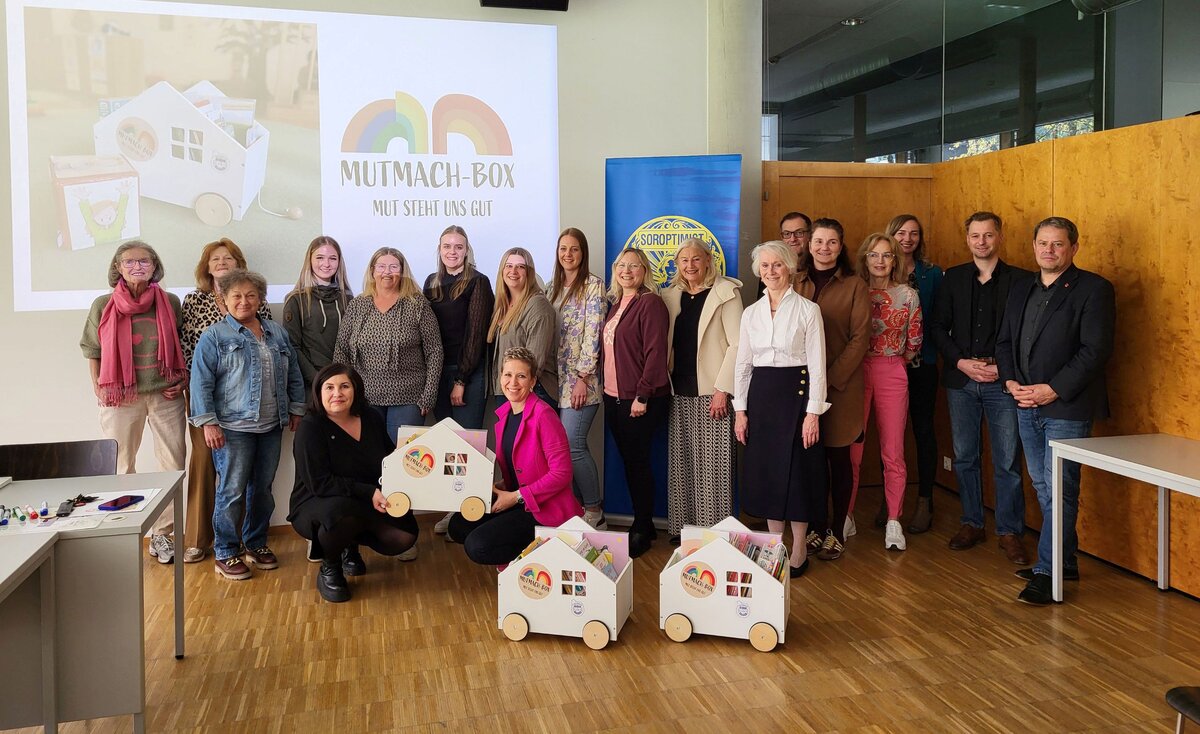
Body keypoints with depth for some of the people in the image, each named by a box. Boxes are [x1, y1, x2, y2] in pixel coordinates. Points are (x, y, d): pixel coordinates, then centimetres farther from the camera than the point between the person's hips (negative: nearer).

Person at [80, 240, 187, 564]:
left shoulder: (170, 302, 3)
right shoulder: (103, 306, 1)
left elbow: (183, 346, 13)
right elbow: (92, 350, 9)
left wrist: (182, 380, 3)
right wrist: (98, 388, 1)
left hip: (166, 394, 1)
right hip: (120, 397, -1)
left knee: (174, 465, 1)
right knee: (121, 467, 6)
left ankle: (162, 534, 13)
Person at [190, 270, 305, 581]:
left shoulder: (277, 333, 12)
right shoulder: (214, 336, -3)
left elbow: (294, 375, 16)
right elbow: (201, 382, -7)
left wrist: (296, 409, 12)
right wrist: (208, 422, -13)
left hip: (271, 427, 5)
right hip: (232, 428, -5)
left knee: (263, 488, 12)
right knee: (232, 491, -3)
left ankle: (256, 544, 26)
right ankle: (226, 553, 8)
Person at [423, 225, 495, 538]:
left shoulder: (478, 283, -5)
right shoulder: (432, 282, 11)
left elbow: (476, 333, -9)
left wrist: (461, 380, -12)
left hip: (469, 372, -5)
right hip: (437, 370, 5)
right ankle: (452, 508, 17)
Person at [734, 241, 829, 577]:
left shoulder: (808, 310, -4)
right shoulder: (751, 313, 9)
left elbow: (817, 364, -6)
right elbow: (742, 363, 12)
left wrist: (813, 412, -12)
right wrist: (740, 410, 6)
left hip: (795, 392, -4)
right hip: (761, 395, 4)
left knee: (795, 470, -1)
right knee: (764, 470, 7)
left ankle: (798, 552, 12)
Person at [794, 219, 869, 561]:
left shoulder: (855, 286, 0)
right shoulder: (796, 283, 8)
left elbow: (860, 338, -6)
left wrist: (831, 378, -13)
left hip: (840, 384, -2)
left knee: (838, 456, 4)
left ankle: (837, 530, 13)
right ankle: (816, 526, 17)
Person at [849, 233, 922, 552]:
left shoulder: (908, 295, 4)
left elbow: (914, 341, 10)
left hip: (892, 373, 0)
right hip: (856, 371, 0)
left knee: (893, 452, 2)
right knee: (851, 449, 1)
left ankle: (893, 522, 11)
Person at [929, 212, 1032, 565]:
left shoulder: (1021, 280, 0)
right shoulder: (953, 278, 7)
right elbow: (936, 327, 5)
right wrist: (961, 362, -7)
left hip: (1003, 381, -2)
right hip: (960, 379, 3)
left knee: (1008, 462, 1)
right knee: (964, 457, 10)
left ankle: (1009, 531, 13)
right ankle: (972, 523, 24)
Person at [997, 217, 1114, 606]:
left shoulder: (1093, 289, -7)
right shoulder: (1021, 289, 14)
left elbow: (1096, 350, -14)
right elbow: (1004, 340, 16)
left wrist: (1053, 390, -18)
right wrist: (1011, 381, -1)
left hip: (1066, 407, -7)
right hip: (1026, 404, 7)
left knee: (1059, 491, -4)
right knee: (1043, 486, 13)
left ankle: (1048, 573, 2)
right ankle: (1065, 561, 26)